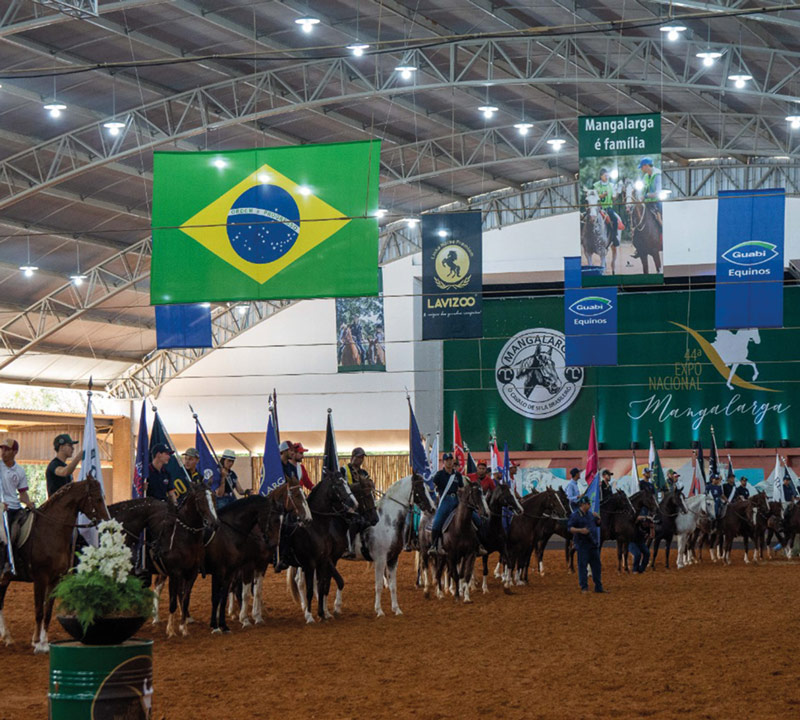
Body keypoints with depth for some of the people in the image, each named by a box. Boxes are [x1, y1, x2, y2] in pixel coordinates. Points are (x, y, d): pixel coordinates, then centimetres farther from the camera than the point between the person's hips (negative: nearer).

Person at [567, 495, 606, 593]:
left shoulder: (590, 514, 14)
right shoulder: (575, 515, -8)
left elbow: (598, 524, 24)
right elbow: (569, 528, -14)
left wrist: (597, 518, 3)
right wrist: (580, 530, -29)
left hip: (593, 544, 7)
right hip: (582, 544, -7)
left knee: (596, 566, 10)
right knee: (582, 566, -4)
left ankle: (598, 587, 17)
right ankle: (584, 588, 2)